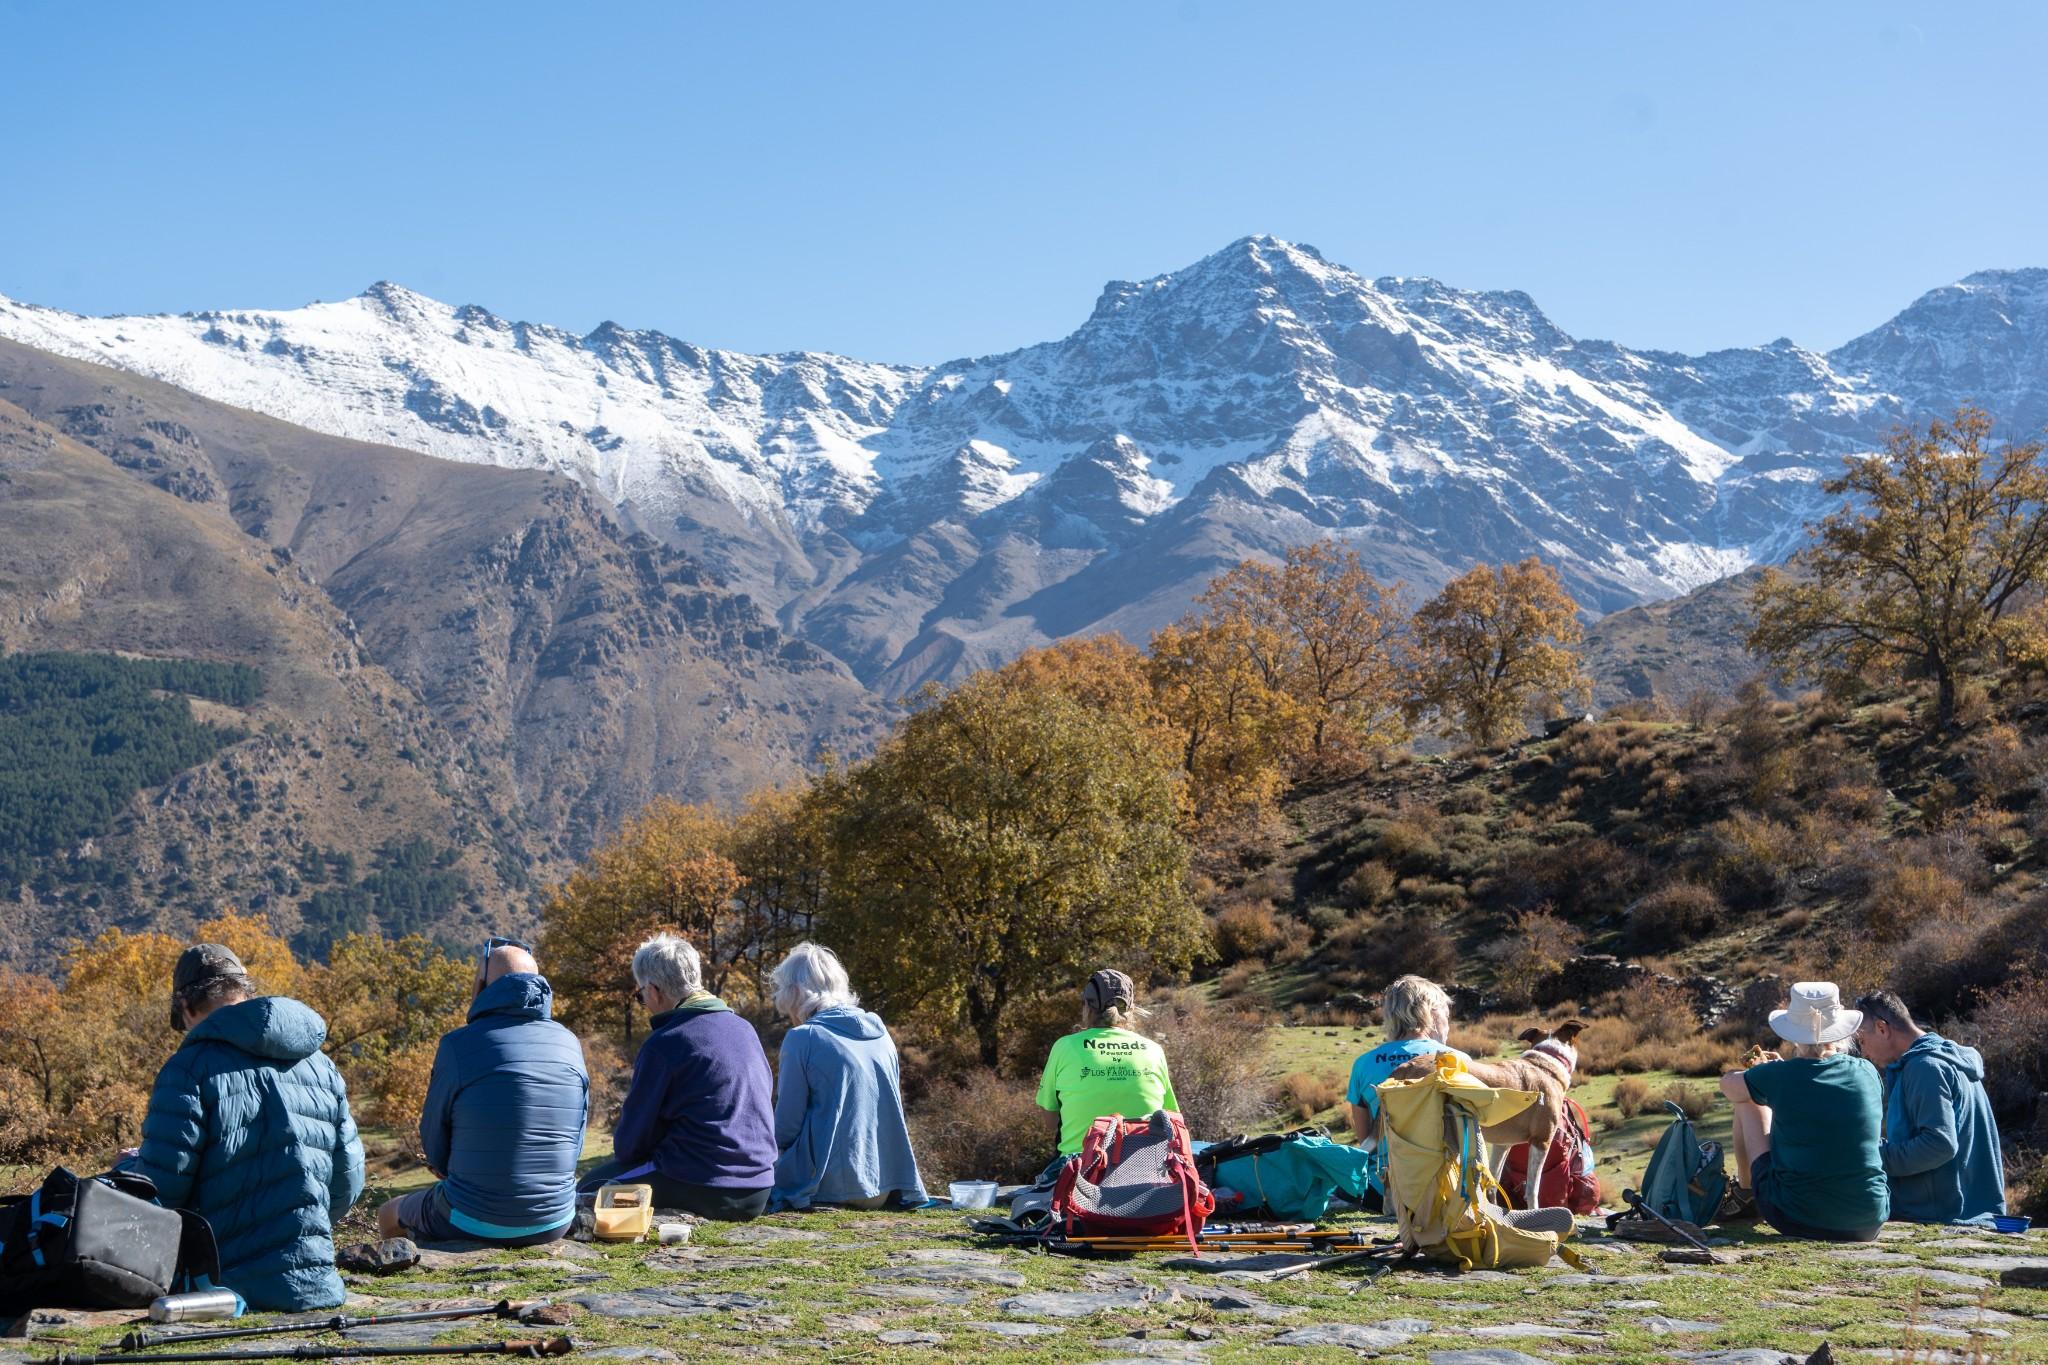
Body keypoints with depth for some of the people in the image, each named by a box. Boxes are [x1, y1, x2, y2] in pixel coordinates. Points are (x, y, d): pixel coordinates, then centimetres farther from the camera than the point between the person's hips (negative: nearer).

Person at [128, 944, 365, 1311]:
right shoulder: (321, 1065, 11)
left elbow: (159, 1188, -9)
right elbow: (348, 1182, 13)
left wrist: (132, 1166, 14)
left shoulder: (191, 1068, -8)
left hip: (227, 1284, -5)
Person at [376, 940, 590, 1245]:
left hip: (472, 1226, -5)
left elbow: (435, 1152, -3)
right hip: (554, 1223, 5)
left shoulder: (459, 1046, -14)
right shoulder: (570, 1045, -1)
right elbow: (575, 1143, 7)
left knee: (390, 1215, 26)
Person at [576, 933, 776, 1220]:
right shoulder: (746, 1029, 7)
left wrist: (622, 1153, 16)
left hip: (699, 1191, -8)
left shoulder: (664, 1043, -13)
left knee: (589, 1189, 10)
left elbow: (630, 1142, -7)